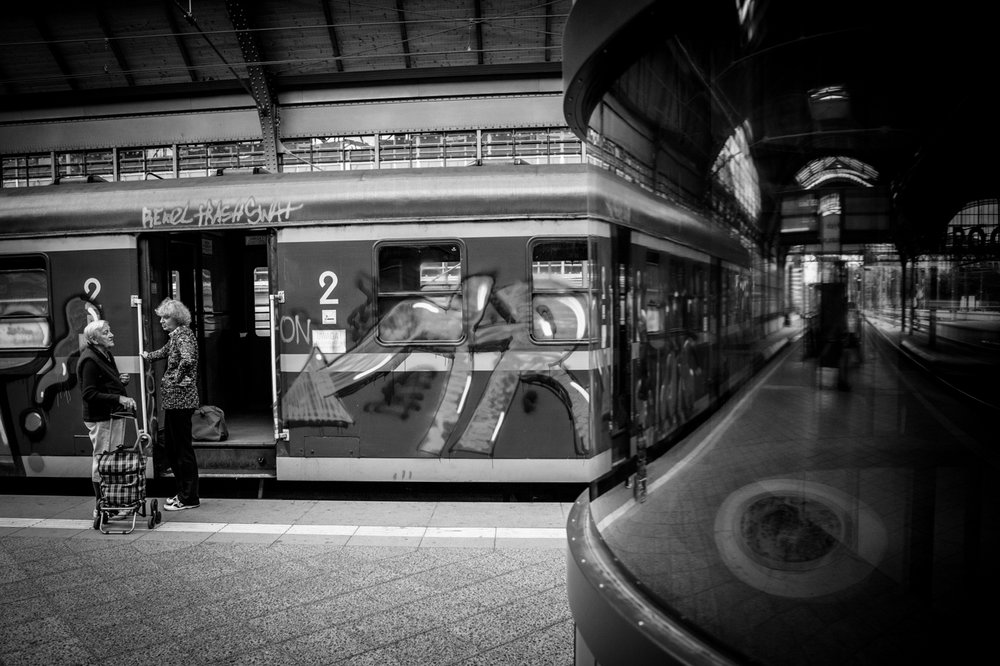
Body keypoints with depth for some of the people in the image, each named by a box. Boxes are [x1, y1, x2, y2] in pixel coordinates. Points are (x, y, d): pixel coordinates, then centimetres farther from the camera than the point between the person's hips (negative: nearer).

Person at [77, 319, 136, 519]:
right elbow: (89, 394, -21)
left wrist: (119, 381, 8)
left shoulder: (107, 356, 16)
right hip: (100, 418, -10)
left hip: (114, 415, 10)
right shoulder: (89, 360, -15)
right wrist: (119, 398, -26)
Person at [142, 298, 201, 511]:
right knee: (170, 446, 15)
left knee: (183, 448, -3)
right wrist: (148, 356, 54)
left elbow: (187, 359, -34)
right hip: (172, 400, 10)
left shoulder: (184, 334, -14)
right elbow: (164, 352, 39)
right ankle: (183, 492, 25)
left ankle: (189, 498, 5)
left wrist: (176, 379, -20)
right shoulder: (175, 336, 16)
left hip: (181, 399, -10)